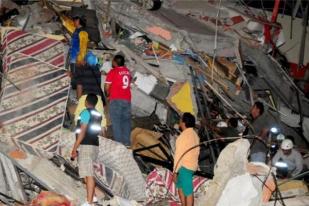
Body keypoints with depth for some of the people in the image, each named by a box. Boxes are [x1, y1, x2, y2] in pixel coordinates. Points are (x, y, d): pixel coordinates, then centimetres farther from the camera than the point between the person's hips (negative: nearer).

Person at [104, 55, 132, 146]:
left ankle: (118, 141, -7)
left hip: (116, 100, -5)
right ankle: (126, 141, 7)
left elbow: (107, 87, -9)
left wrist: (108, 95, 10)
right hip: (127, 99, 5)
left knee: (116, 121, -2)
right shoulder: (127, 71, 10)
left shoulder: (112, 72, -7)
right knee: (126, 120, 9)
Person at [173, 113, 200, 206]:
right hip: (192, 165, 10)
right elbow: (197, 151, 16)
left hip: (185, 167, -10)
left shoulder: (184, 136, -19)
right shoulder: (194, 134, 10)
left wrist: (175, 171, -14)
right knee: (180, 187, 23)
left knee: (188, 191, -4)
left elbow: (179, 155, -18)